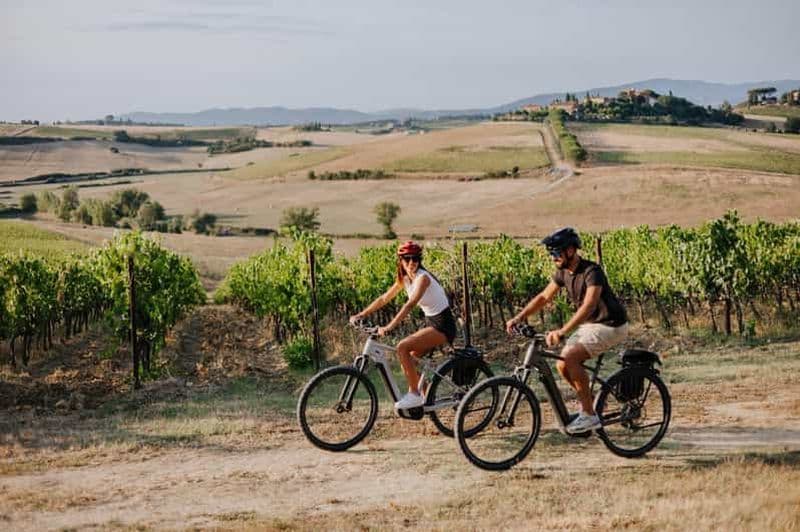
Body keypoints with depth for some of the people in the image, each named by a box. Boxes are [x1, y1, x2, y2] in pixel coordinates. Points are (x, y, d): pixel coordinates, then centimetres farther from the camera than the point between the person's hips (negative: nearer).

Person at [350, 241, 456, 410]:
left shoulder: (422, 277, -20)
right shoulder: (404, 279, 6)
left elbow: (410, 304, -33)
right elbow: (384, 299, 12)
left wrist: (389, 327, -40)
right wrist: (361, 315, 5)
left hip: (443, 324, -9)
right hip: (431, 323, 9)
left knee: (403, 347, -21)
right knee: (408, 359, 5)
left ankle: (414, 394, -13)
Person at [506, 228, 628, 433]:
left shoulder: (592, 272, -26)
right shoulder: (563, 272, 1)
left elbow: (588, 305, -38)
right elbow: (544, 296, 9)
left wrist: (562, 332, -49)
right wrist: (519, 317, -5)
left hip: (610, 326, -9)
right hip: (589, 324, 9)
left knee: (570, 358, -24)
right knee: (562, 365, -3)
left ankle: (589, 415, -15)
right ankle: (590, 401, 18)